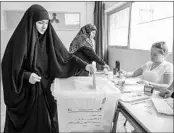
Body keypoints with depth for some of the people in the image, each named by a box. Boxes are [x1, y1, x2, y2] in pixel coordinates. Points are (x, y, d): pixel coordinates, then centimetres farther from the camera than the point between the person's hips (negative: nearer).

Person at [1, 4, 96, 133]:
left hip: (45, 89, 4)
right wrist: (26, 75, -25)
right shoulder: (19, 39, -11)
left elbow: (66, 56, 1)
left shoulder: (49, 38, 1)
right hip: (24, 92, -3)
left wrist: (84, 65, -11)